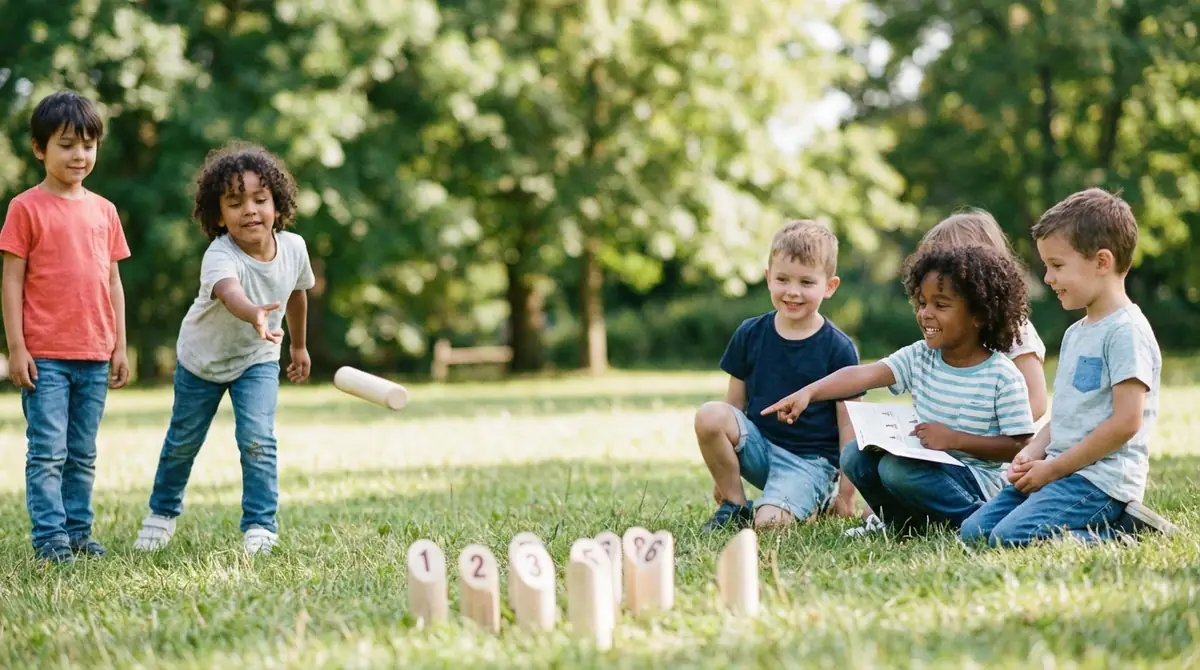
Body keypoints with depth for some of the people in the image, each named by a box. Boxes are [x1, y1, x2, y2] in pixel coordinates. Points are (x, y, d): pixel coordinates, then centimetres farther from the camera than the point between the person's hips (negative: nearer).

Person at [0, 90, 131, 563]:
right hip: (45, 355, -5)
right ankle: (50, 537, -1)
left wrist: (119, 346, 11)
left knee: (83, 455, 11)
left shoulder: (103, 210, 11)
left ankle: (79, 532, 18)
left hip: (94, 356, 5)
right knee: (48, 453, -5)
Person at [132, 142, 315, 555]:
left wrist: (299, 346, 15)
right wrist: (255, 315, -83)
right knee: (183, 441, 15)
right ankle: (162, 512, 40)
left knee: (257, 438, -17)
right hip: (202, 357, -2)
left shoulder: (293, 247, -20)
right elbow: (229, 292, -61)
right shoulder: (220, 256, -37)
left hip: (257, 359, 2)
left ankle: (260, 524, -3)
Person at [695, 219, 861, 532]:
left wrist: (846, 494, -4)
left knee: (769, 523, -28)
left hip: (810, 460, -4)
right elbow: (735, 403, 8)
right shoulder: (750, 334, 3)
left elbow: (848, 424, -3)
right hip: (758, 444, 4)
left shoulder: (839, 349, -7)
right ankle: (735, 505, -5)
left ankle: (817, 502, 8)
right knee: (709, 415, -25)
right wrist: (722, 472, 10)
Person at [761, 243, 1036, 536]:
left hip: (975, 479, -6)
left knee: (897, 469, -29)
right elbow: (865, 374, -15)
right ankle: (906, 523, 7)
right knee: (856, 455, -11)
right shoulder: (919, 357, 0)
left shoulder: (1003, 377, -13)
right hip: (928, 468, 6)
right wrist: (807, 393, -31)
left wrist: (954, 439, -22)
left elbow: (1019, 446, -13)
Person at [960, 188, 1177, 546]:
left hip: (1101, 480, -10)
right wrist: (1034, 452, 3)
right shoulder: (1075, 334, 18)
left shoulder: (1126, 331, -12)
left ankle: (1123, 529, -9)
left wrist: (1053, 468, -15)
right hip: (1058, 472, 10)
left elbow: (1126, 422, -19)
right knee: (972, 532, 0)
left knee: (1010, 538, -25)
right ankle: (1108, 522, 4)